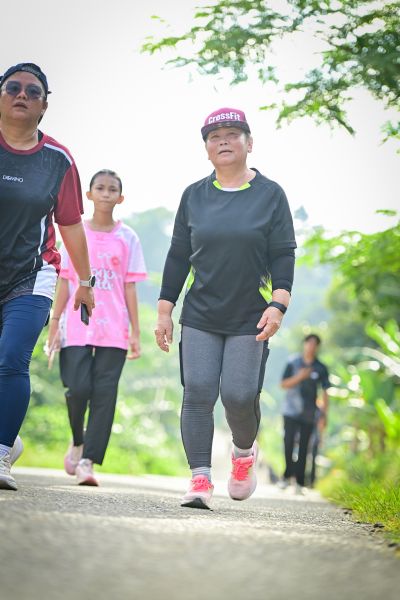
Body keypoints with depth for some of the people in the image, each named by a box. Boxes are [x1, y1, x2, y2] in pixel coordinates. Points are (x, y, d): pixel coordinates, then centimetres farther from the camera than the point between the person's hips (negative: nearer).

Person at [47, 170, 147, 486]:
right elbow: (65, 282, 8)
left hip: (113, 330, 0)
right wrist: (55, 324, 3)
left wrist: (135, 332, 2)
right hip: (77, 326, 0)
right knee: (78, 388, -11)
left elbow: (129, 287, 6)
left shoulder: (127, 238, 7)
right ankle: (78, 442, 18)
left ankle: (88, 461, -5)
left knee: (104, 394, -6)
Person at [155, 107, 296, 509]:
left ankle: (244, 452, 23)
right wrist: (165, 311, 7)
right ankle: (200, 479, -6)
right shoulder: (194, 196, 9)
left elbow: (283, 256, -1)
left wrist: (278, 304, -14)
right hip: (200, 317, 2)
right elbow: (178, 256, 11)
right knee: (198, 393, -9)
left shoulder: (270, 195, 2)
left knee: (239, 395, -8)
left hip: (250, 320, -2)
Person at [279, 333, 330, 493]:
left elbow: (325, 392, 8)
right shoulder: (293, 363, 5)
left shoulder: (321, 368, 6)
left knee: (303, 448, 1)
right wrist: (299, 377, -13)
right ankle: (287, 475, 6)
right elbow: (283, 384, 3)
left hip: (308, 415, 1)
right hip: (291, 412, -1)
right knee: (289, 443, -10)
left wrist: (324, 413, 1)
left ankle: (299, 482, 4)